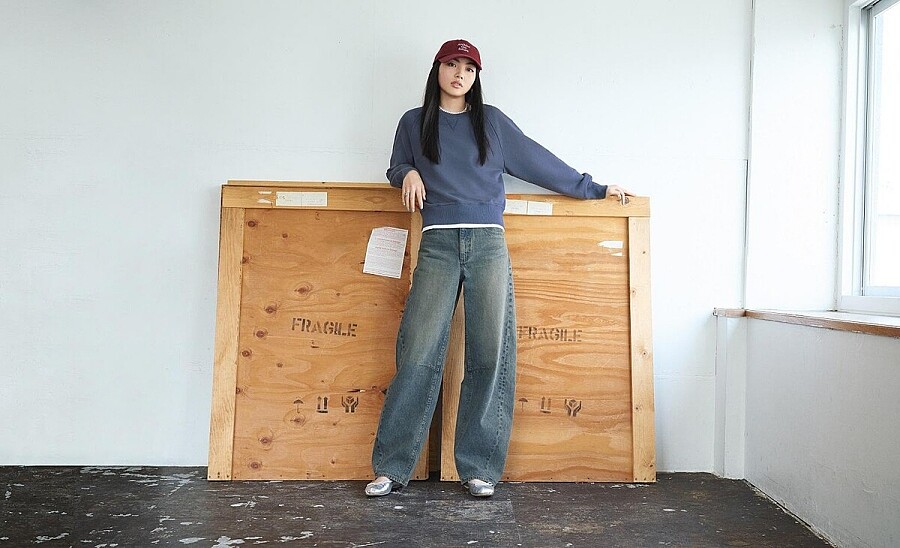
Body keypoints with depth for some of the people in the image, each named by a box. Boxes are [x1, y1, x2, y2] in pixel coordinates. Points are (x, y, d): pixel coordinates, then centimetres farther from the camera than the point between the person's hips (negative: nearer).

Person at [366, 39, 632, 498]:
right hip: (438, 244, -1)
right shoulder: (414, 122, 16)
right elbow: (396, 168, 25)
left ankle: (478, 467, 7)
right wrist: (408, 174, 1)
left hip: (488, 242, 1)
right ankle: (391, 467, 2)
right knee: (419, 353, -7)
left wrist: (592, 188, 23)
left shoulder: (491, 120, 15)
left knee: (490, 354, -3)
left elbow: (539, 162, 20)